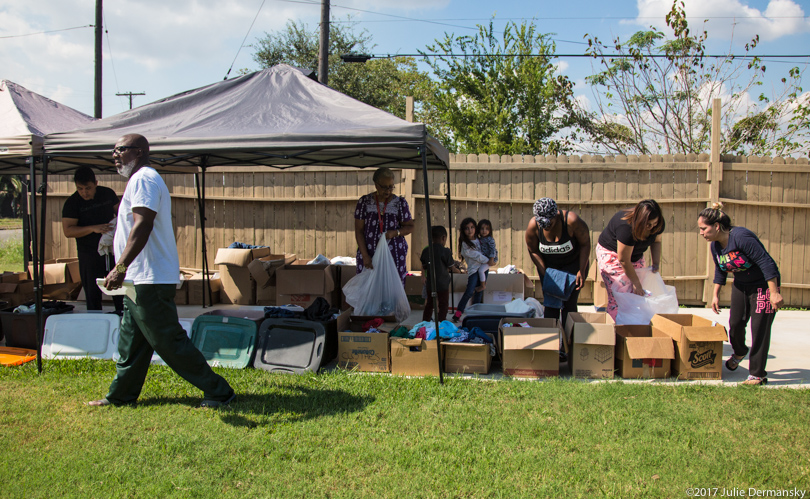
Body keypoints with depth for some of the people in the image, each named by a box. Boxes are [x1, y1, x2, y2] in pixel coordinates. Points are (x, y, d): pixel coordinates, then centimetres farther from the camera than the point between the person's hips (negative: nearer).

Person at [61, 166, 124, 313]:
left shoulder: (108, 193, 1)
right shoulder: (72, 203, -8)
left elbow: (119, 210, 18)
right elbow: (67, 231, -13)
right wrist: (93, 228, -25)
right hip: (89, 254, -3)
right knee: (93, 295, 1)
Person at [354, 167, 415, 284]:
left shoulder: (400, 203, 5)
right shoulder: (364, 202, 4)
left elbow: (410, 226, 10)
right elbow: (358, 231, 2)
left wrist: (395, 233, -12)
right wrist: (365, 255, -8)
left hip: (394, 255, 0)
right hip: (369, 254, 0)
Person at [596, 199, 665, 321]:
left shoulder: (658, 224, -16)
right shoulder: (626, 227, -36)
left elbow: (656, 241, 7)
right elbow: (623, 260, -29)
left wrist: (656, 263, -9)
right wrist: (636, 284, -22)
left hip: (636, 255, 7)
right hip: (612, 253, -7)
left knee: (638, 296, -1)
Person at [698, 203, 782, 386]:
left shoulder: (741, 237, -30)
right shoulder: (715, 245, -4)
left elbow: (766, 263, -28)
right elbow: (720, 271, 13)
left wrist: (774, 293, -29)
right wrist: (715, 295, 12)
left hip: (764, 285, -7)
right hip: (741, 285, 7)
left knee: (759, 328, -8)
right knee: (735, 323, 8)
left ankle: (758, 374, 1)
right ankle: (739, 352, 41)